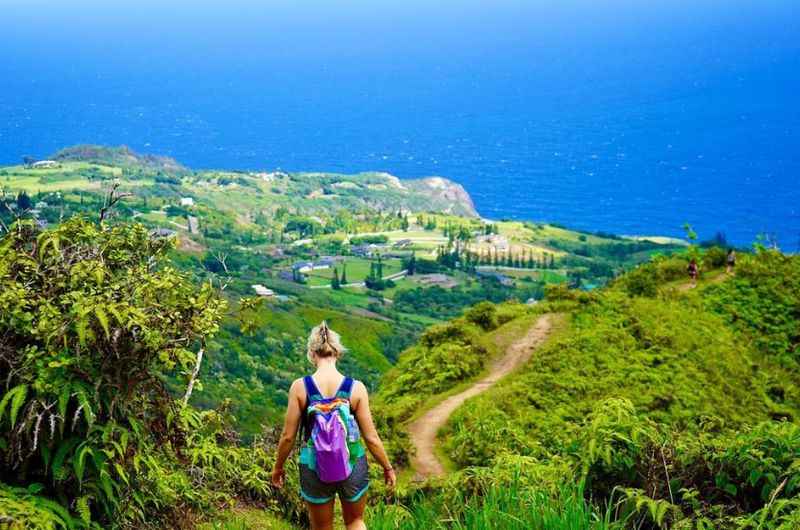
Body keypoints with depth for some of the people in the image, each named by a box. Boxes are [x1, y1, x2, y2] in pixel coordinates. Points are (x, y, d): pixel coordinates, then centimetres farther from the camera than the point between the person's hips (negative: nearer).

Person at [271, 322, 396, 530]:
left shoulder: (300, 387, -12)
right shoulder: (356, 388, -11)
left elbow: (288, 436, -6)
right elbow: (371, 438, -6)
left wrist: (278, 467, 11)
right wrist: (387, 468, 10)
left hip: (314, 469, 0)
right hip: (352, 466, 0)